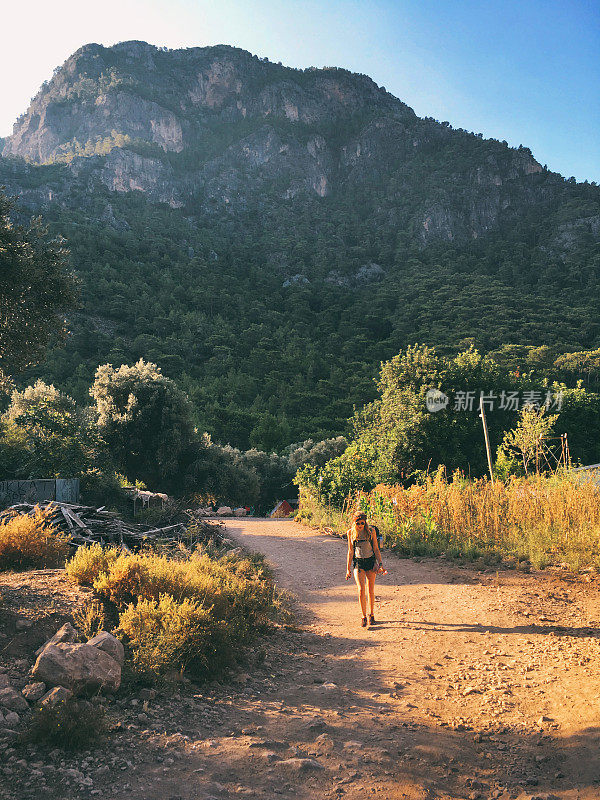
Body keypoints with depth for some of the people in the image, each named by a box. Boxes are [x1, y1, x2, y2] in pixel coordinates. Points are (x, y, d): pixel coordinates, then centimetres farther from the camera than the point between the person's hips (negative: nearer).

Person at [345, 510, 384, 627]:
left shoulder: (371, 531, -3)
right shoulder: (350, 533, 0)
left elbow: (376, 549, 3)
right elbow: (350, 551, 7)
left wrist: (380, 564, -7)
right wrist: (348, 568, 8)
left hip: (370, 561, 0)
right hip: (358, 562, 0)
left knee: (370, 591, 7)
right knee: (361, 590, -12)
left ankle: (371, 614, 25)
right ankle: (364, 617, 0)